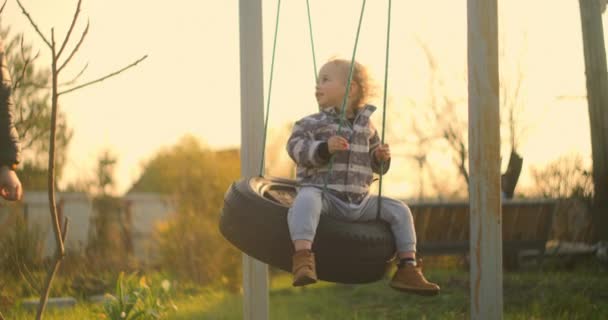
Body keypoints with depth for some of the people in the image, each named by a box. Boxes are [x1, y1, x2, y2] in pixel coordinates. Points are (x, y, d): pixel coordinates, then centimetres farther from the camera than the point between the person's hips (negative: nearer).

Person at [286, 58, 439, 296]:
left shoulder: (366, 127, 18)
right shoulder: (311, 124, 5)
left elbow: (376, 166, 26)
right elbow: (296, 147, -12)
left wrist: (381, 158, 3)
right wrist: (325, 148, -26)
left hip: (359, 202, 5)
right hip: (322, 193, -5)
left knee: (399, 210, -3)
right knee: (306, 199, -38)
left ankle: (407, 269, 0)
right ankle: (303, 257, -54)